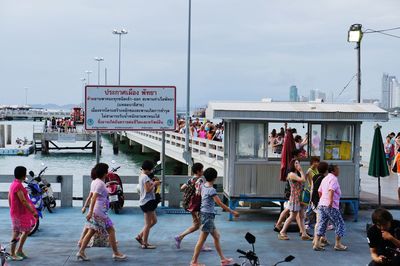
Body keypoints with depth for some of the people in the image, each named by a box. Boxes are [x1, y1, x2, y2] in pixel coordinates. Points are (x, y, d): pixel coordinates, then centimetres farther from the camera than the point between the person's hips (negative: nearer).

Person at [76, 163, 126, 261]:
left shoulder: (94, 182, 13)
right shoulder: (100, 183, -15)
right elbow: (94, 197, -21)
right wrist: (90, 212, -25)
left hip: (94, 211, 9)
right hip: (99, 211, -9)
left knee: (91, 231, 11)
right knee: (111, 230, -1)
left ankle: (81, 252, 7)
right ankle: (116, 253, 3)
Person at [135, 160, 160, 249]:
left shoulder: (141, 176, 15)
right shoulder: (145, 177, -16)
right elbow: (148, 190, -22)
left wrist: (154, 184, 9)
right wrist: (154, 184, -9)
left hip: (145, 202, 10)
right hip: (147, 201, -10)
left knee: (154, 221, 18)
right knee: (148, 224, -3)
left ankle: (140, 236, 19)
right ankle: (145, 243, 3)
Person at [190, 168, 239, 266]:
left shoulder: (203, 186, 5)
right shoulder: (211, 190, -19)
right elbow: (220, 204, -22)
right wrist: (233, 212, -17)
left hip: (204, 213, 9)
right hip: (208, 215, -9)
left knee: (216, 236, 15)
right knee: (202, 239, -3)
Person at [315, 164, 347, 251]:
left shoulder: (325, 179, 19)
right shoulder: (333, 179, -9)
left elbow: (319, 191, 23)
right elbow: (331, 190, -24)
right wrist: (331, 201, -31)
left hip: (321, 204, 8)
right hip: (330, 206, -8)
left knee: (322, 224, 9)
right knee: (340, 224, 3)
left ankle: (317, 243, 3)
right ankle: (338, 244, 5)